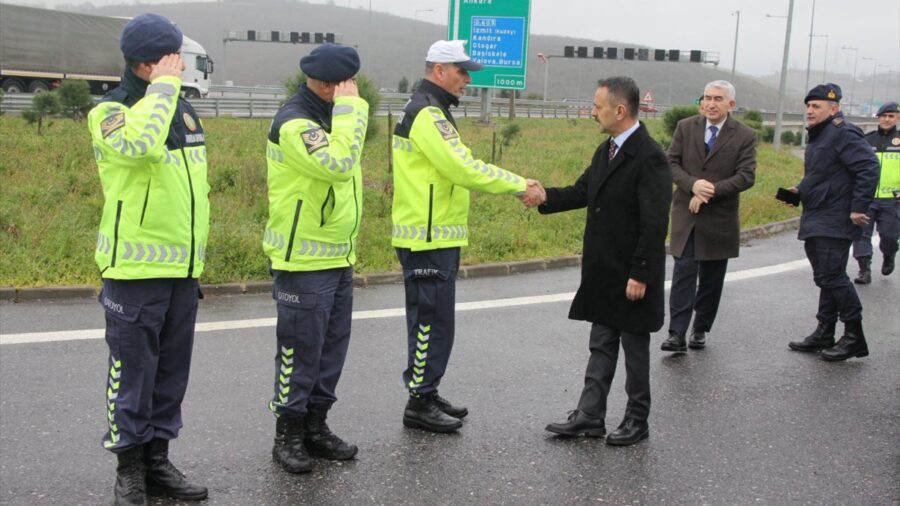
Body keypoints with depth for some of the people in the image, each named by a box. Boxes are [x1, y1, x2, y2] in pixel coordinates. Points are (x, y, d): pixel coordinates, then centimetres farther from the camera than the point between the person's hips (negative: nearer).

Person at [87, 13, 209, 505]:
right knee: (133, 371, 0)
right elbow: (137, 143, -35)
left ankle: (157, 461, 24)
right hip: (136, 267, -7)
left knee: (171, 371, 13)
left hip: (182, 267, 7)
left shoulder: (183, 110, 13)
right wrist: (162, 86, -22)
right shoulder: (110, 110, -10)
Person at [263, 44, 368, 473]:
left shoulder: (328, 115, 12)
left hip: (338, 259, 9)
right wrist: (350, 107, -23)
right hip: (304, 261, -9)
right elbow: (339, 164, -32)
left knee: (332, 347, 13)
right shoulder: (294, 123, -18)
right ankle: (288, 435, 12)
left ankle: (315, 426, 24)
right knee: (300, 350, -1)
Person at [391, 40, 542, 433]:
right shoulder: (427, 113, -16)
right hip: (428, 239, -11)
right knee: (433, 320, -4)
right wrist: (520, 185, -17)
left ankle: (425, 394, 26)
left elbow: (461, 166, 16)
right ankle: (419, 404, 4)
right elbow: (463, 169, -23)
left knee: (429, 321, 16)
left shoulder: (431, 111, 19)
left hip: (435, 237, 11)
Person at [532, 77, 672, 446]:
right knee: (601, 346, 14)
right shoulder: (605, 151, 9)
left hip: (632, 276, -8)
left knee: (634, 348, 7)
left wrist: (640, 274, -21)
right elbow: (583, 192, 14)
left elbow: (654, 223, -21)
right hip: (603, 275, 8)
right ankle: (590, 415, 21)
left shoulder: (649, 157, -19)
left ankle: (637, 421, 20)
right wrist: (546, 197, -4)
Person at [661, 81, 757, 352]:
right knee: (684, 272, -8)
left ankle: (700, 330, 24)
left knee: (711, 278, 10)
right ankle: (677, 335, -10)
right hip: (686, 214, 0)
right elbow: (672, 163, -1)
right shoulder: (685, 127, 3)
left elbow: (746, 176, -9)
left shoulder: (744, 135, -3)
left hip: (720, 218, 0)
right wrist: (693, 185, -19)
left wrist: (710, 191, -18)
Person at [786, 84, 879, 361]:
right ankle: (824, 334, 22)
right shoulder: (819, 136, 17)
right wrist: (800, 191, 10)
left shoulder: (844, 134, -15)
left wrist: (858, 208, -23)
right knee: (826, 278, 14)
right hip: (816, 222, 10)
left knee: (832, 276, -11)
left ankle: (854, 337, -1)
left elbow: (869, 168, -22)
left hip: (834, 222, -10)